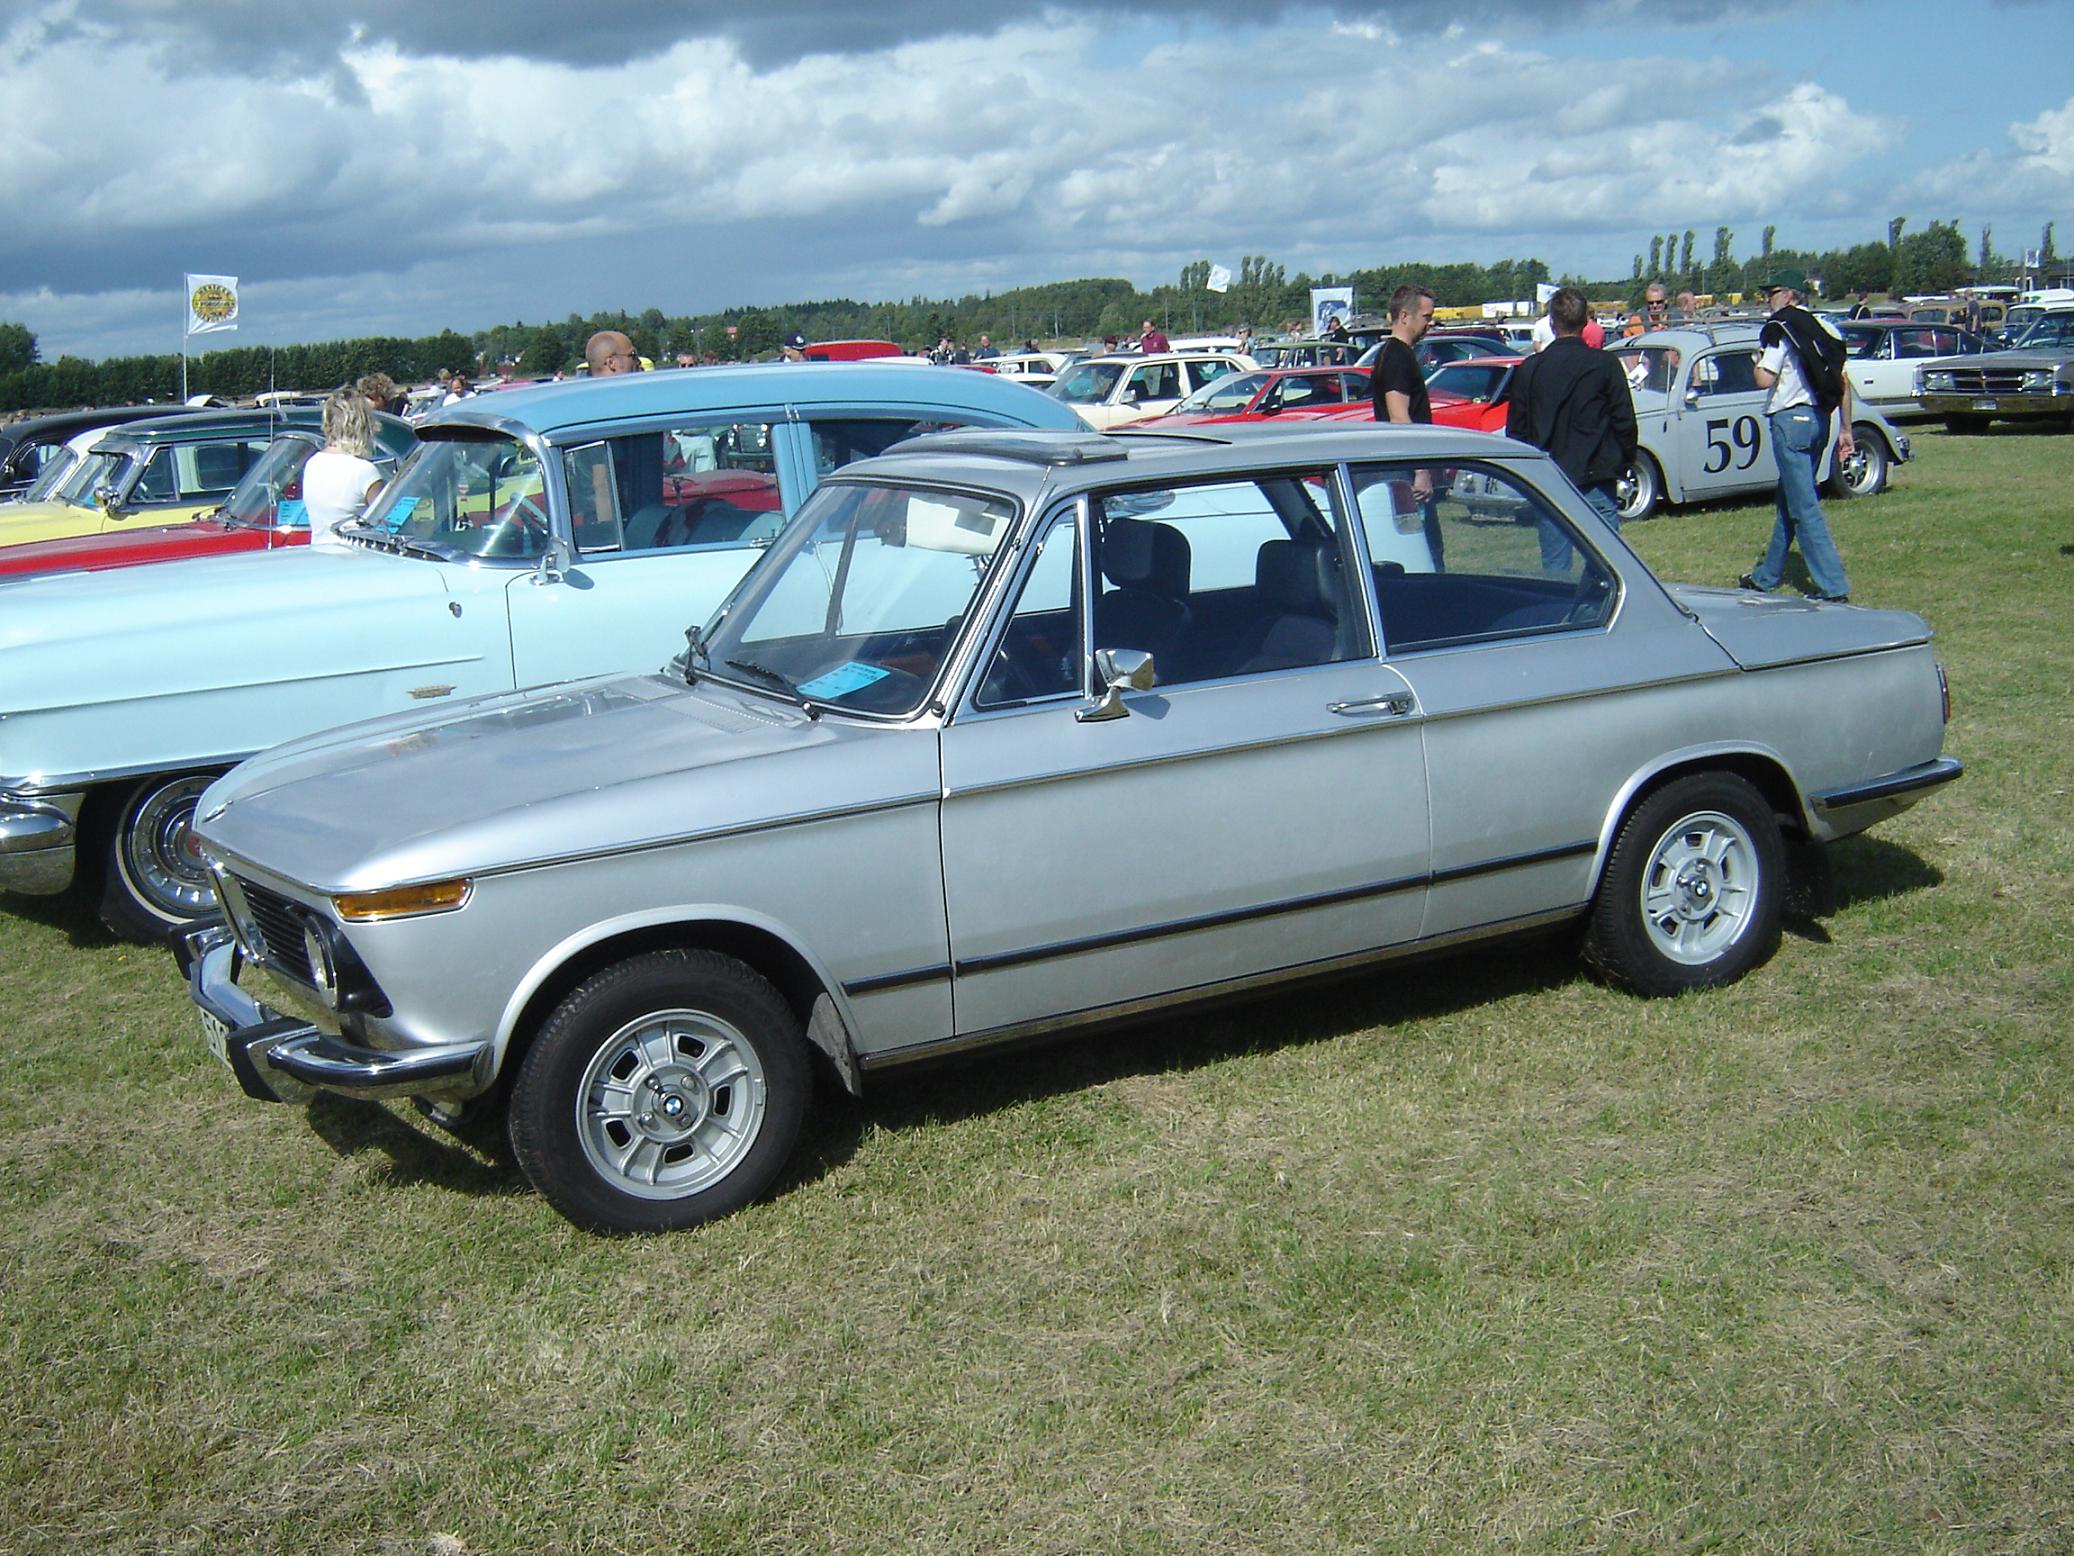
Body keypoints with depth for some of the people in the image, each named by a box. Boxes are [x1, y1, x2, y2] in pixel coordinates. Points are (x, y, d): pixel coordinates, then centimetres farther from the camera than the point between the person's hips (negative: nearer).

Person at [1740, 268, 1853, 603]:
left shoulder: (1778, 328, -10)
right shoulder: (1823, 326, 12)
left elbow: (1765, 380, -17)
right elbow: (1843, 382, 11)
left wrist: (1758, 359, 3)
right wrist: (1846, 430, 15)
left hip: (1790, 420, -8)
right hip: (1819, 419, 8)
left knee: (1804, 507, -7)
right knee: (1788, 500, 19)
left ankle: (1833, 585, -11)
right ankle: (1767, 576, 31)